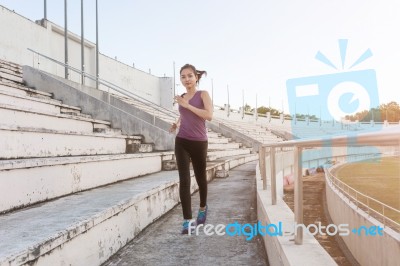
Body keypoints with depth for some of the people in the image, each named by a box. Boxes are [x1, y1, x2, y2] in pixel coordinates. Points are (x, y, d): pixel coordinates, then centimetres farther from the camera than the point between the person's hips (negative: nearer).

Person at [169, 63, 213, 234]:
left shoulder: (203, 94, -1)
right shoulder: (181, 98, 11)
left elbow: (209, 115, -17)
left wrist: (187, 105, -16)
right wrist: (177, 123, 9)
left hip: (199, 143, -2)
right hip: (182, 142, 3)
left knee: (200, 178, 14)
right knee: (184, 180, -9)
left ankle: (203, 208, 41)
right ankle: (187, 220, -6)